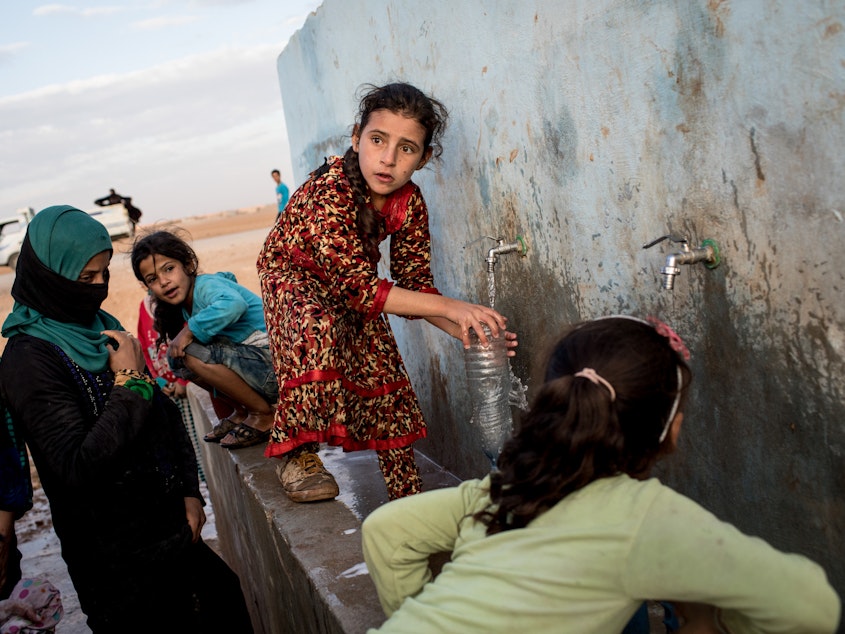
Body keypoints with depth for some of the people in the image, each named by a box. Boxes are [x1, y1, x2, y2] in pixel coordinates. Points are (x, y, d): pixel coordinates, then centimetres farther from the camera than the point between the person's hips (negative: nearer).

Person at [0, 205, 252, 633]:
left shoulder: (102, 328, 6)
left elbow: (163, 413, 11)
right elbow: (78, 467, -25)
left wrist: (189, 491, 4)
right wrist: (131, 382, -21)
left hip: (169, 528, 7)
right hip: (116, 555, -7)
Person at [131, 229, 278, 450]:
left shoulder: (207, 285, -16)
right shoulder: (184, 306, 12)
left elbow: (234, 304, -37)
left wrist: (190, 331, -29)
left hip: (273, 365, -10)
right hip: (246, 361, 10)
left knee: (191, 353, -23)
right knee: (178, 357, 6)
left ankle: (263, 414, -9)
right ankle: (241, 411, 11)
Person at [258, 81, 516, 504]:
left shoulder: (409, 201, -20)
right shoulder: (330, 192, -38)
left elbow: (414, 282, -13)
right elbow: (358, 288, -42)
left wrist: (464, 331, -29)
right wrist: (451, 308, -46)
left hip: (351, 279, 5)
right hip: (294, 274, -5)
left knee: (383, 373, -1)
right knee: (319, 328, -36)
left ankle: (407, 497, 10)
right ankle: (297, 453, -20)